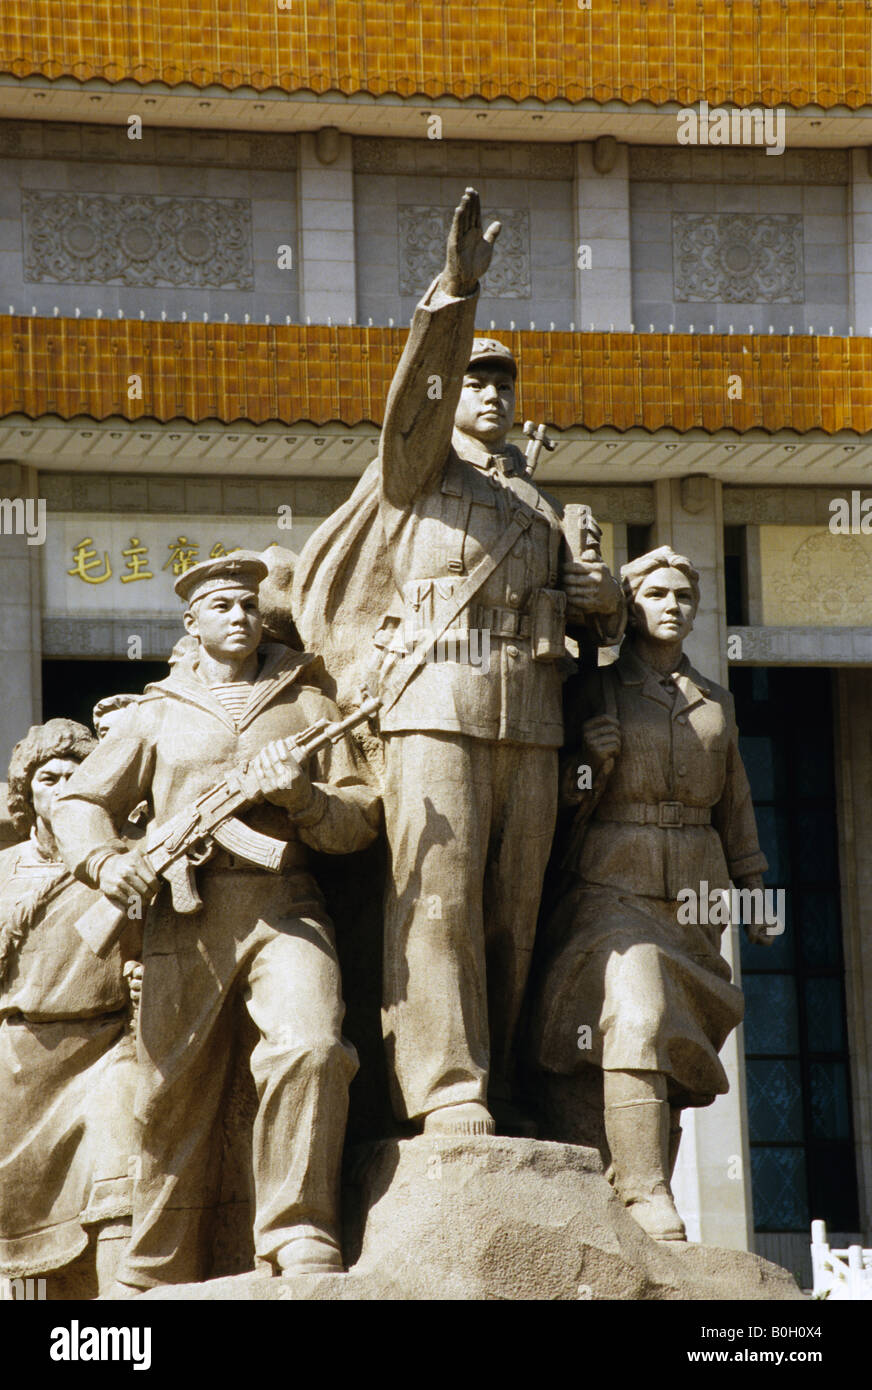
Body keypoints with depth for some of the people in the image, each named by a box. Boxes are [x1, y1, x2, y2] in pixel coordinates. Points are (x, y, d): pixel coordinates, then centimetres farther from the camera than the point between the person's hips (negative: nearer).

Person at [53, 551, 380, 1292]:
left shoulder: (307, 702, 17)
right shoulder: (157, 714, 20)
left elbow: (363, 815, 11)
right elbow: (82, 802, 19)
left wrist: (304, 798, -10)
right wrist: (105, 860, -2)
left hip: (285, 908, -1)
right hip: (185, 919, 1)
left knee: (309, 1050, -27)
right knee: (174, 1100, 2)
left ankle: (303, 1251, -23)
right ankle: (156, 1279, 14)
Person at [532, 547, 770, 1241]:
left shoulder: (716, 702, 17)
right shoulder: (596, 690, 5)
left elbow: (734, 803, 22)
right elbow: (566, 803, 5)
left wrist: (753, 886, 16)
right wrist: (590, 758, -13)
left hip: (693, 895, 5)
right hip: (614, 888, -5)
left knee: (675, 1060, 1)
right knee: (637, 1021, -25)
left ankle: (637, 1212, 5)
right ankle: (649, 1207, -31)